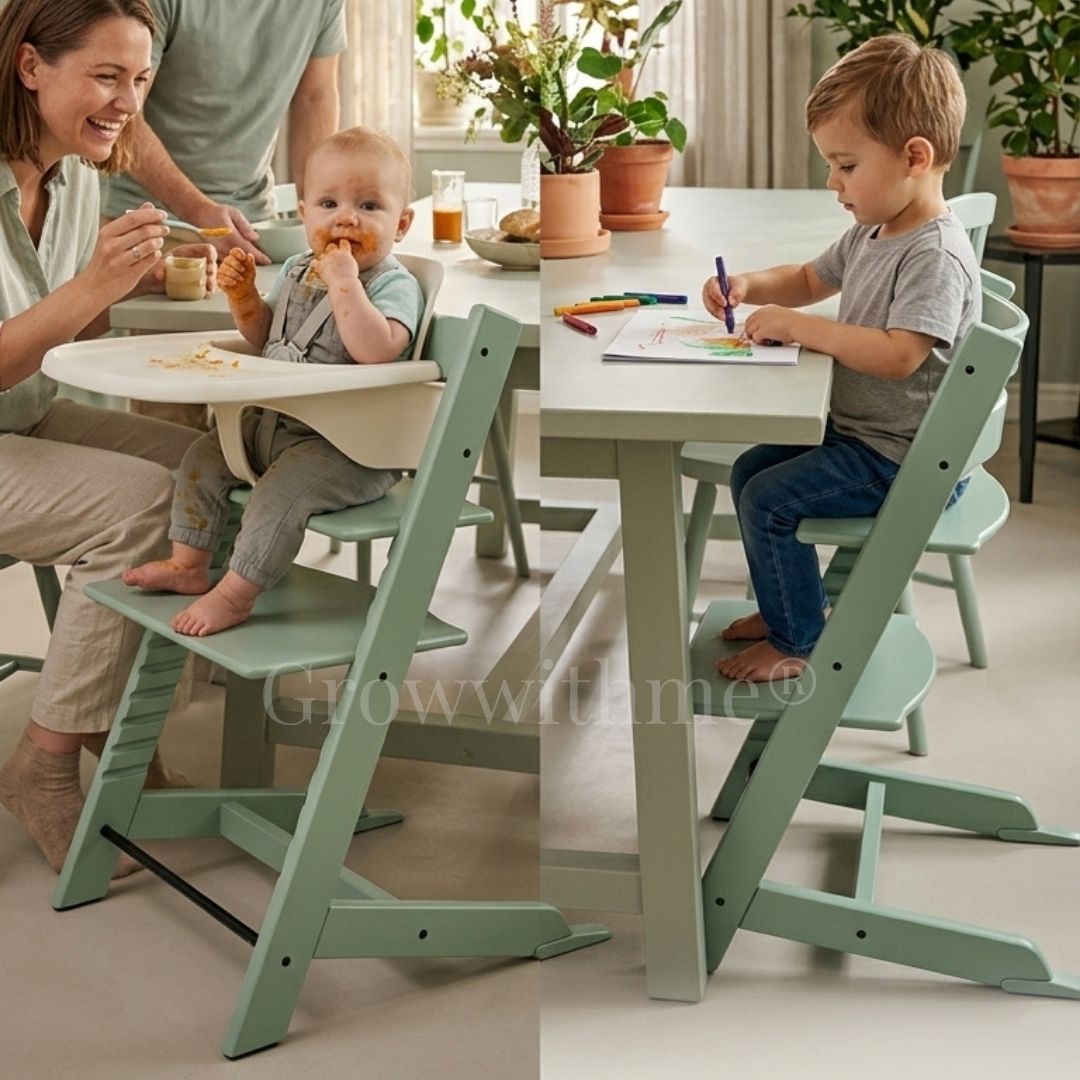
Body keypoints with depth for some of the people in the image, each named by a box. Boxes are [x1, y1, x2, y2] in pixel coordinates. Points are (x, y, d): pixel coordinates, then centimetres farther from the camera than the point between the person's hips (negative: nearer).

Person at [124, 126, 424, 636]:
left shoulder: (395, 285, -14)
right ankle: (187, 564, 18)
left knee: (282, 489, -28)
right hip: (272, 422, 9)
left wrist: (345, 283, -32)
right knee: (203, 457, 9)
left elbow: (375, 349, -33)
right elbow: (264, 334, 25)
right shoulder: (297, 271, 11)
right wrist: (243, 296, 5)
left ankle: (235, 593, -16)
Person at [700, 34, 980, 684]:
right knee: (751, 469, 16)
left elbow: (897, 356, -37)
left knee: (768, 499, -14)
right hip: (857, 431, 10)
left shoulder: (937, 256, -25)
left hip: (904, 462, -10)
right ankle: (793, 604, 30)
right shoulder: (872, 234, 6)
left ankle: (796, 642, 3)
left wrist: (796, 325, -30)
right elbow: (812, 279, 24)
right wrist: (750, 286, 4)